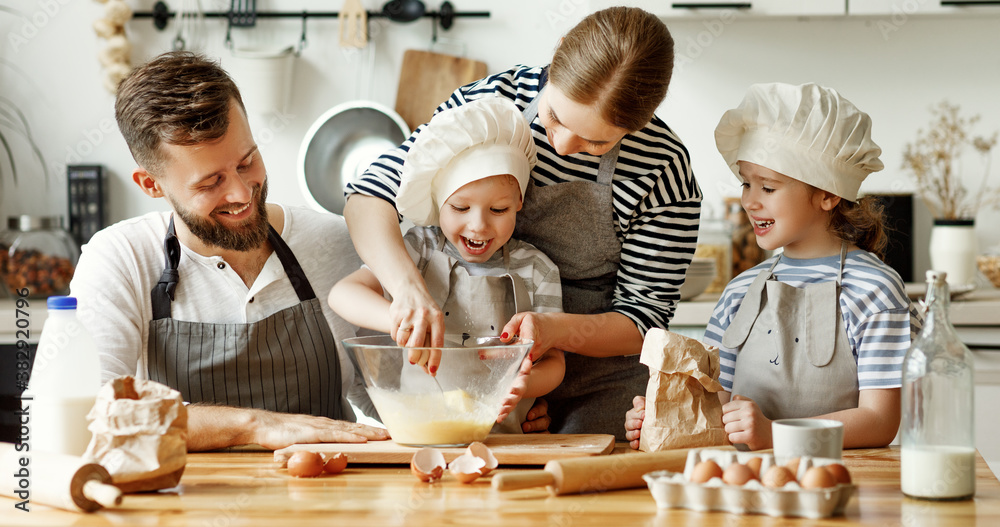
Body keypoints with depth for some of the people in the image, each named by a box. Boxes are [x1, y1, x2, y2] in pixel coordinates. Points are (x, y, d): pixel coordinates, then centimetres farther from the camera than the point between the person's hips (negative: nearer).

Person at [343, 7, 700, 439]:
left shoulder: (665, 172, -15)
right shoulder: (499, 99, -10)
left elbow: (644, 316, -9)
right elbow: (370, 196, -12)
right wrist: (408, 285, -31)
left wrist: (557, 330, -29)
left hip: (597, 378, -2)